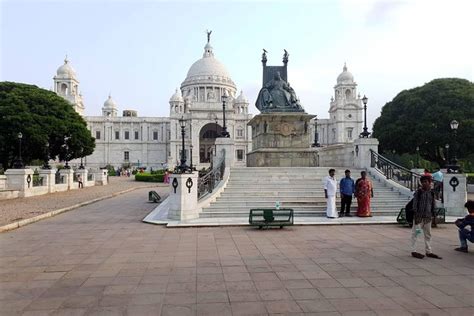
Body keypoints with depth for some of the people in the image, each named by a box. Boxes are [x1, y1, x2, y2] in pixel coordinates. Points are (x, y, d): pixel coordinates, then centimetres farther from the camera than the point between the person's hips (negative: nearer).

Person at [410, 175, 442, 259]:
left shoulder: (431, 193, 7)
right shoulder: (418, 192, -7)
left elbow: (433, 205, 14)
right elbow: (415, 204, -9)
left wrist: (433, 215, 10)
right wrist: (415, 216, -13)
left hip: (428, 217, 5)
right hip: (419, 216, -5)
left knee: (428, 234, 13)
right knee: (415, 233, -2)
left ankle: (429, 252, 24)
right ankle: (414, 251, 7)